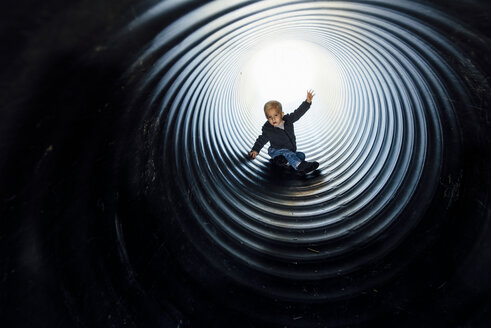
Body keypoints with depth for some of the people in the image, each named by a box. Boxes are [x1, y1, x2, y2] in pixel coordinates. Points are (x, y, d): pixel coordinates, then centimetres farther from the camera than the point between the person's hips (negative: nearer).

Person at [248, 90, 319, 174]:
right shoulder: (268, 130, -13)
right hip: (276, 151, -5)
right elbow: (261, 140, -6)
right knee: (287, 153, -31)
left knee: (301, 155, -12)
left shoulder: (288, 120, -5)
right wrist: (255, 150, -18)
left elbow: (298, 113, -8)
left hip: (291, 150, 5)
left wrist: (307, 102, -18)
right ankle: (299, 165, -49)